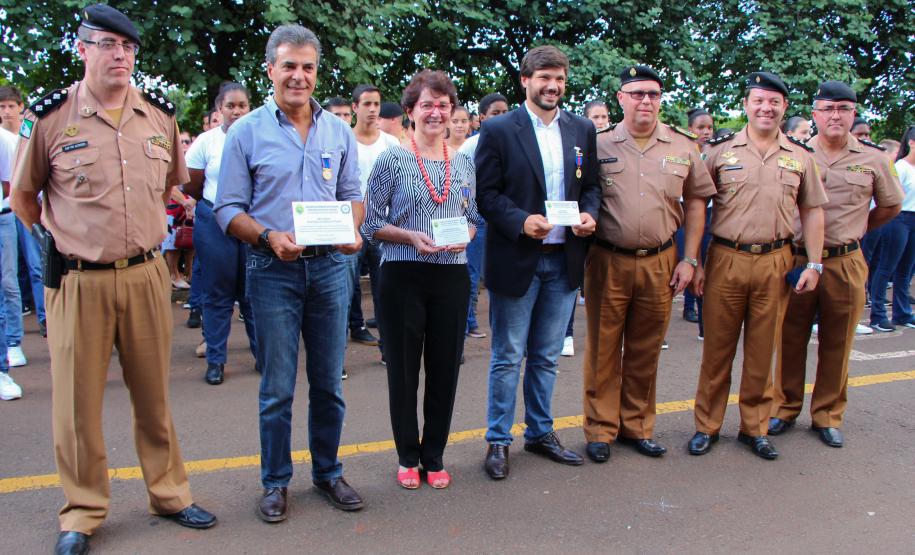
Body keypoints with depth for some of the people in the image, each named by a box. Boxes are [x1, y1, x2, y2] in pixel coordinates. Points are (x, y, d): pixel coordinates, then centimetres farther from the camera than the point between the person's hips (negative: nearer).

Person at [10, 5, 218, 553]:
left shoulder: (161, 114, 5)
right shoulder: (49, 116, -4)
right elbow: (23, 197, 7)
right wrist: (59, 244, 7)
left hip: (147, 276, 3)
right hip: (78, 280, -2)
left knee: (154, 394, 13)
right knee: (77, 400, 7)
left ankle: (170, 493, 28)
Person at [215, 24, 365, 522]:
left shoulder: (339, 131, 9)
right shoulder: (246, 132, 0)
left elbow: (352, 196, 12)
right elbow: (228, 208, -2)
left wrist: (351, 230, -9)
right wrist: (269, 238, -19)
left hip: (330, 267, 3)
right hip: (273, 272, -2)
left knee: (329, 383, 11)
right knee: (277, 388, 4)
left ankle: (328, 472, 28)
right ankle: (275, 482, 21)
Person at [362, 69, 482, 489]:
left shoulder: (464, 163, 10)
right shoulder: (392, 160, -2)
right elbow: (371, 223, -2)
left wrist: (464, 236, -6)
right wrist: (412, 237, -17)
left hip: (452, 276, 3)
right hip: (403, 276, -3)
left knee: (445, 367, 9)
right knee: (403, 368, 6)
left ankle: (434, 456, 25)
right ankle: (408, 457, 24)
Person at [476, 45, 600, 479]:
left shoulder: (582, 129, 9)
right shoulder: (498, 130, -5)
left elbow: (591, 185, 13)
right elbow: (486, 192, -8)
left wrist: (590, 214, -7)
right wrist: (521, 221, -22)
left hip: (564, 260, 5)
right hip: (516, 260, -4)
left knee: (546, 357, 16)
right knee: (508, 358, 5)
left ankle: (540, 433, 30)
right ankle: (498, 441, 18)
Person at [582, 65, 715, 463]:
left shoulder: (682, 147, 5)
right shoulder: (599, 144, -1)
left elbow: (696, 202, 11)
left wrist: (689, 259, 5)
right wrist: (585, 255, -4)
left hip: (659, 264, 2)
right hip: (607, 262, -2)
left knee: (645, 352, 12)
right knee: (603, 349, 6)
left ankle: (637, 426, 28)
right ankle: (601, 429, 20)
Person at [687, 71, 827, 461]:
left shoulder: (800, 157, 9)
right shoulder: (720, 151, 2)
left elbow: (812, 211, 13)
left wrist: (814, 264, 6)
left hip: (775, 263, 2)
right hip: (726, 260, -2)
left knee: (763, 349, 10)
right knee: (717, 348, 5)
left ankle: (755, 427, 24)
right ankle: (707, 425, 18)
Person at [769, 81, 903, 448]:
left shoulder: (872, 160, 4)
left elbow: (890, 206, 18)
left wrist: (855, 230, 15)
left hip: (846, 263, 1)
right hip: (796, 259, -1)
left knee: (837, 343, 8)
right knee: (790, 339, 7)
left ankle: (828, 415, 21)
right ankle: (785, 408, 20)